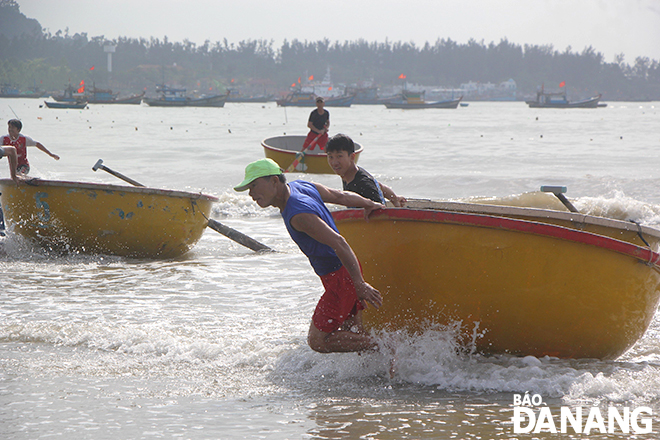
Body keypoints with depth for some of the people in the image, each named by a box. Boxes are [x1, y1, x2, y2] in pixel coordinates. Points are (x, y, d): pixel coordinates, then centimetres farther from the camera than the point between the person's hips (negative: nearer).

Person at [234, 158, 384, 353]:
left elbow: (339, 243, -33)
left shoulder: (299, 215, -28)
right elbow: (342, 196, 15)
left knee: (318, 341, -7)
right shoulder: (300, 186, 1)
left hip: (341, 278, -10)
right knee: (353, 335, 18)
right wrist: (370, 204, 35)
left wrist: (360, 285, -35)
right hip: (348, 270, 10)